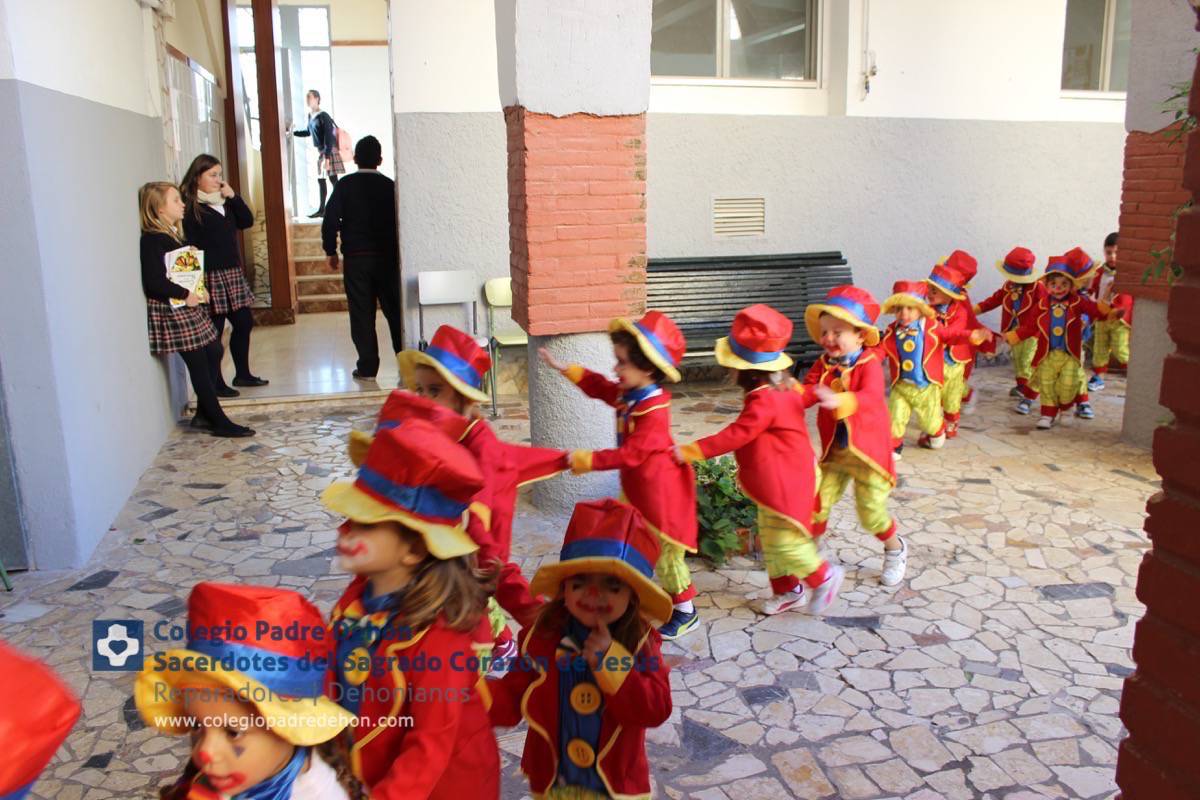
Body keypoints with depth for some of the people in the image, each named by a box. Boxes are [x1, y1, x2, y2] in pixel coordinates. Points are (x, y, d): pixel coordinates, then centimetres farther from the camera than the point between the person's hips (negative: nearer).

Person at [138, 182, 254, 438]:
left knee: (213, 353, 15)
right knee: (199, 364, -3)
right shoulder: (152, 239, -16)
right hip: (171, 310, -10)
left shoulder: (173, 234, 13)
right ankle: (219, 422, 7)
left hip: (187, 306, 10)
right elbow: (153, 282, -25)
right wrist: (185, 294, -17)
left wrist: (197, 291, 5)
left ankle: (204, 415, 25)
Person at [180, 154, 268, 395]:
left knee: (244, 322, 12)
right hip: (210, 276, -8)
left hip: (233, 273, 8)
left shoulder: (225, 202, 15)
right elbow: (190, 246, -14)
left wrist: (233, 197, -3)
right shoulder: (191, 208, -9)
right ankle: (216, 383, 8)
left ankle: (242, 374, 27)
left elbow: (247, 221, 7)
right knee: (215, 330, -2)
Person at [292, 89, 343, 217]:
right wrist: (293, 132, 21)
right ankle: (321, 209, 21)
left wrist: (326, 157, -24)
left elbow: (329, 138, -20)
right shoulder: (310, 116, 9)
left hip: (329, 152, -9)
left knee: (333, 179, -8)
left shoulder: (323, 116, -16)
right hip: (319, 152, 9)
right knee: (320, 180, 13)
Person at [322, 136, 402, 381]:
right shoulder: (389, 186, 0)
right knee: (395, 310, 7)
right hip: (387, 257, 1)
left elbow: (330, 220, -4)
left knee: (361, 313, 3)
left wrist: (331, 251, 7)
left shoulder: (345, 185, -2)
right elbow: (399, 220, 2)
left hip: (356, 258, -1)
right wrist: (398, 251, 12)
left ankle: (367, 367, 4)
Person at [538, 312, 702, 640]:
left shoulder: (654, 412, -29)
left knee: (665, 552, 5)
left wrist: (587, 460, -30)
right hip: (637, 487, 9)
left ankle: (686, 613, 23)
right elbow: (599, 385, 15)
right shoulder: (628, 394, -2)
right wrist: (563, 368, 13)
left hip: (659, 490, -9)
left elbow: (630, 454, -31)